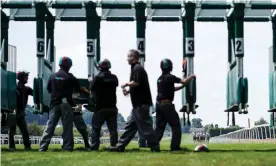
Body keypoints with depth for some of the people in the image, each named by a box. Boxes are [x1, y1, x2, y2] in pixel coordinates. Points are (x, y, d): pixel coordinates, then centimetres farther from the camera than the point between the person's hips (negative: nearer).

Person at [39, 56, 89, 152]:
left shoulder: (53, 76, 7)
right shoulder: (70, 77, -2)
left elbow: (49, 89, 14)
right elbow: (78, 89, 6)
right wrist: (87, 92, 24)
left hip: (55, 104, 3)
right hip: (66, 104, -3)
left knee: (50, 125, 2)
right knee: (67, 126, 3)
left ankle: (43, 147, -4)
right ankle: (68, 147, 1)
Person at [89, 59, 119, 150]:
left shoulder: (97, 78, -10)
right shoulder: (114, 77, 2)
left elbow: (92, 89, 0)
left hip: (100, 107, -3)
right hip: (112, 107, 3)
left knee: (96, 128, 3)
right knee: (113, 128, 5)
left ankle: (94, 146, -3)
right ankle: (114, 145, 0)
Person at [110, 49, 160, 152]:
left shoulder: (137, 68, -12)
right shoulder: (135, 68, 19)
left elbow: (136, 83, -24)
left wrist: (126, 84, -8)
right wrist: (128, 90, 8)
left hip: (141, 103, -10)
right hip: (138, 103, 10)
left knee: (144, 126, -7)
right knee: (130, 125, 11)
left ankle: (155, 147, -3)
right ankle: (120, 146, 14)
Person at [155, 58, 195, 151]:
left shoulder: (160, 78, 14)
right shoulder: (169, 77, -11)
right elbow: (184, 81, -12)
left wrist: (182, 86, 19)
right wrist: (191, 76, 6)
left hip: (159, 104, 8)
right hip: (167, 104, -8)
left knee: (160, 126, 11)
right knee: (176, 126, 1)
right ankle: (175, 146, -2)